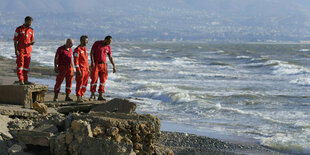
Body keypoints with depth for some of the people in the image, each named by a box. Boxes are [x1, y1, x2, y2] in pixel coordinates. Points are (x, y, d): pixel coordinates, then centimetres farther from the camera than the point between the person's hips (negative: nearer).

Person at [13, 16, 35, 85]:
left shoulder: (31, 30, 11)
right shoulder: (19, 29, -3)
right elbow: (15, 40, -4)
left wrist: (32, 42, -8)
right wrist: (16, 50, -12)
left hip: (28, 50, 5)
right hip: (20, 50, -5)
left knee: (26, 66, 7)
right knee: (20, 65, -6)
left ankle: (25, 80, 12)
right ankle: (21, 80, -5)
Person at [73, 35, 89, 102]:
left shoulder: (85, 49, 15)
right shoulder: (77, 49, -11)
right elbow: (76, 61, -15)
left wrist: (88, 69, 18)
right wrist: (78, 70, -20)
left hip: (86, 69, 8)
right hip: (81, 69, -8)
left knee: (85, 84, 8)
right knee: (80, 83, -5)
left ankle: (81, 96, 15)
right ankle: (78, 98, -2)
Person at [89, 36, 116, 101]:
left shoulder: (108, 47, 8)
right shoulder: (97, 43, -7)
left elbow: (110, 57, 12)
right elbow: (91, 52, -10)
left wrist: (114, 66, 5)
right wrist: (92, 62, -21)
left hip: (103, 65, 4)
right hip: (95, 64, -4)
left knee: (103, 80, -2)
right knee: (94, 79, -7)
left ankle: (100, 96, 1)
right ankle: (92, 95, 5)